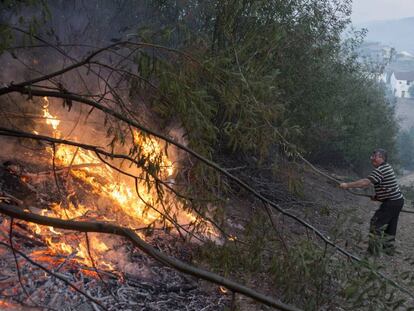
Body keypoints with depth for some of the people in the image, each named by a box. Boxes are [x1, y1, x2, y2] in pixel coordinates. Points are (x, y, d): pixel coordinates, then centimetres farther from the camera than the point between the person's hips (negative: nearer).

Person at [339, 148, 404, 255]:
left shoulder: (380, 170, -20)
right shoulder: (387, 167, 12)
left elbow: (365, 182, -30)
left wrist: (347, 185, -27)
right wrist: (378, 196, 11)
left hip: (391, 202, -10)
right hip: (398, 200, 10)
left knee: (376, 224, -6)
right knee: (390, 226, 19)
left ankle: (374, 251, -2)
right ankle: (389, 248, 30)